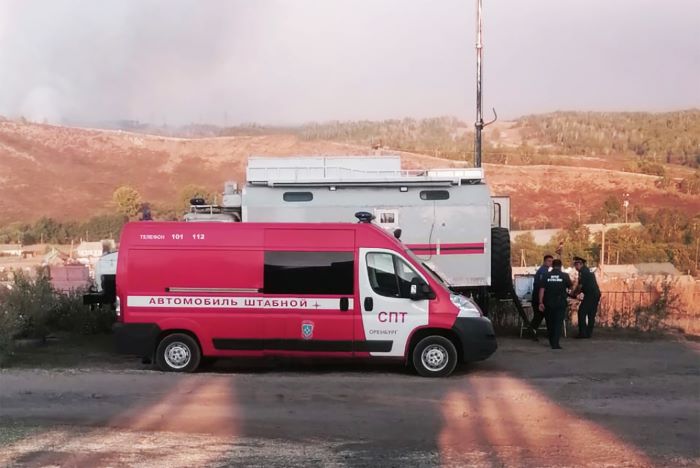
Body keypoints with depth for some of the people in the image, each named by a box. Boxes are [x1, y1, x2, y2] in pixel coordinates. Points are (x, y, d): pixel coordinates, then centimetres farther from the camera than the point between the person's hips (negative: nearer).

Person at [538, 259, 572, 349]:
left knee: (549, 323, 16)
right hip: (560, 303, -2)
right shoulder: (564, 276, -2)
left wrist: (541, 302, -3)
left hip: (548, 303, 2)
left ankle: (552, 342, 27)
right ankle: (555, 343, -8)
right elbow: (570, 287, 13)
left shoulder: (546, 276, -1)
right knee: (558, 323, 0)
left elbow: (542, 289, -5)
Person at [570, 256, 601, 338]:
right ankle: (589, 333, 15)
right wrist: (575, 293, 18)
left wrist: (574, 293, 4)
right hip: (596, 294, 10)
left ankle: (583, 333, -9)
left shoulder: (582, 271, -8)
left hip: (590, 295, -10)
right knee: (591, 314, 12)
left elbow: (580, 285, -10)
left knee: (582, 312, -7)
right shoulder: (588, 271, 22)